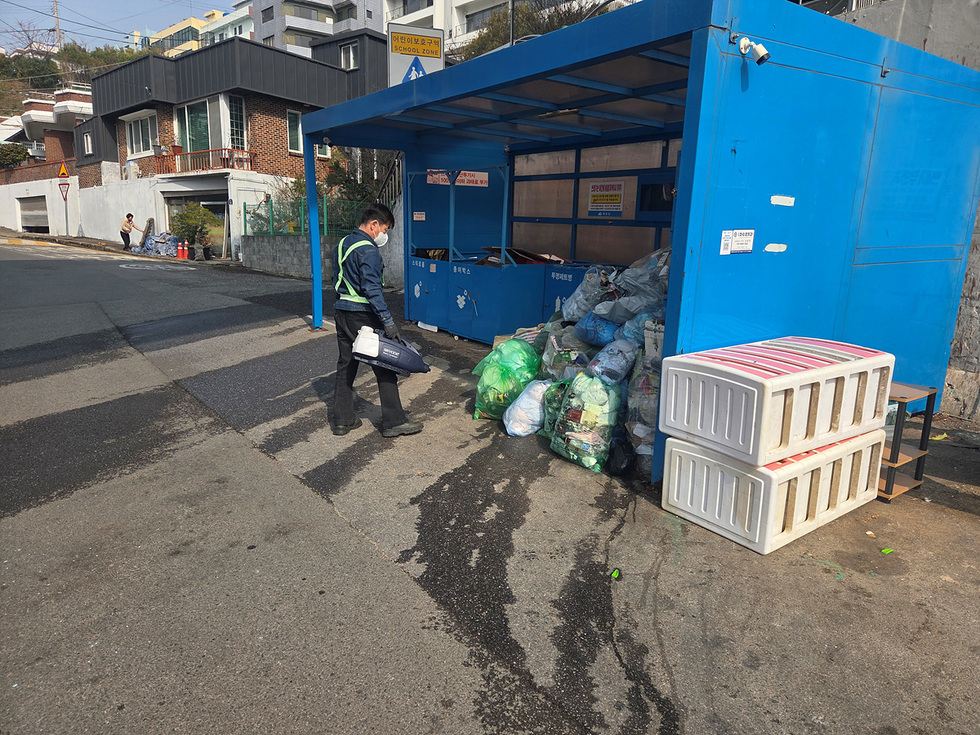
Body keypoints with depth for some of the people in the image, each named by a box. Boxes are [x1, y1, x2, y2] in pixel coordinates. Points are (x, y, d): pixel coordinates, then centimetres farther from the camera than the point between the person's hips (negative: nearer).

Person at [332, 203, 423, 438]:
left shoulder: (343, 244, 13)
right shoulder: (368, 251, -17)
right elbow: (372, 289, -23)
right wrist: (388, 321, -23)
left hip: (341, 312, 9)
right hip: (362, 316, -9)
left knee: (346, 366, 14)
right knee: (384, 368, -1)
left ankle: (343, 420, 20)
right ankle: (394, 422, 4)